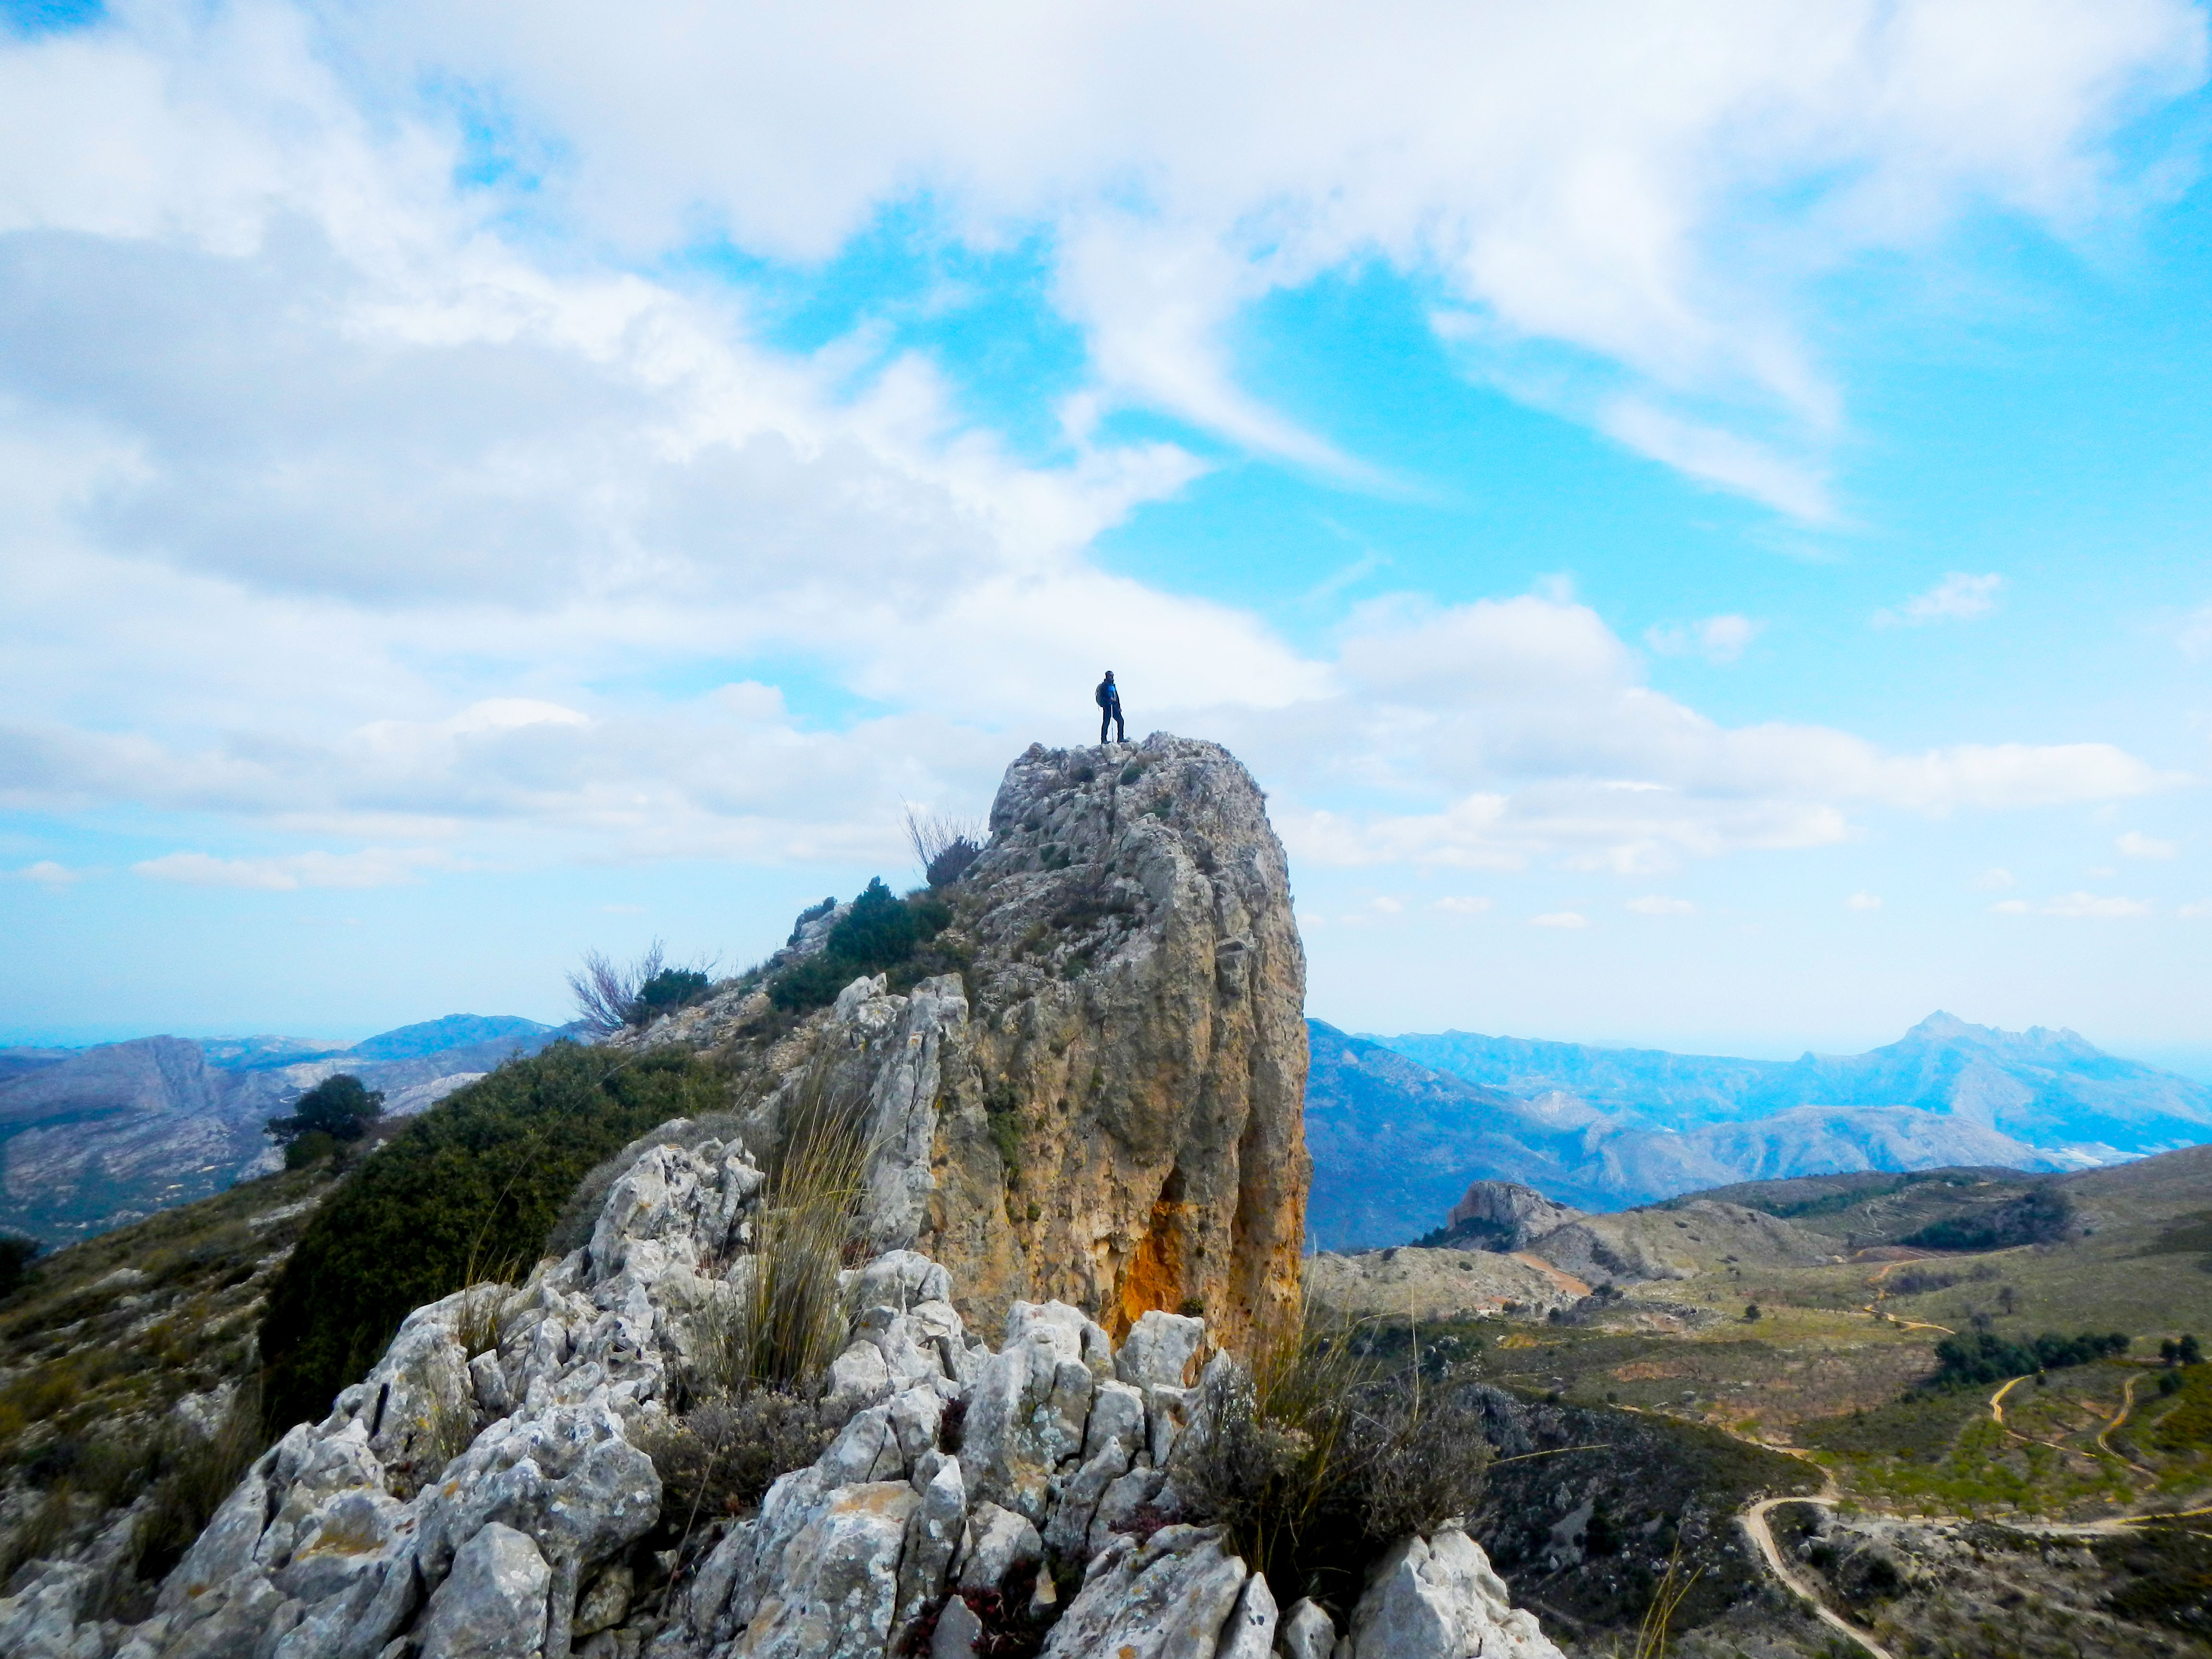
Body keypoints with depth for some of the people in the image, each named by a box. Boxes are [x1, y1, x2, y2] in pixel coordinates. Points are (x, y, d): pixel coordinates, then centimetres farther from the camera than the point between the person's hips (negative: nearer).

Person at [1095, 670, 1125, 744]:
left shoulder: (1113, 685, 23)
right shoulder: (1104, 685, -2)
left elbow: (1117, 696, 25)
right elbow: (1102, 694, -16)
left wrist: (1119, 706, 20)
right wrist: (1110, 698, -27)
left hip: (1114, 707, 8)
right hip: (1108, 706, -8)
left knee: (1120, 720, 2)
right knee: (1106, 722, -7)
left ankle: (1120, 738, 4)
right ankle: (1103, 739, -3)